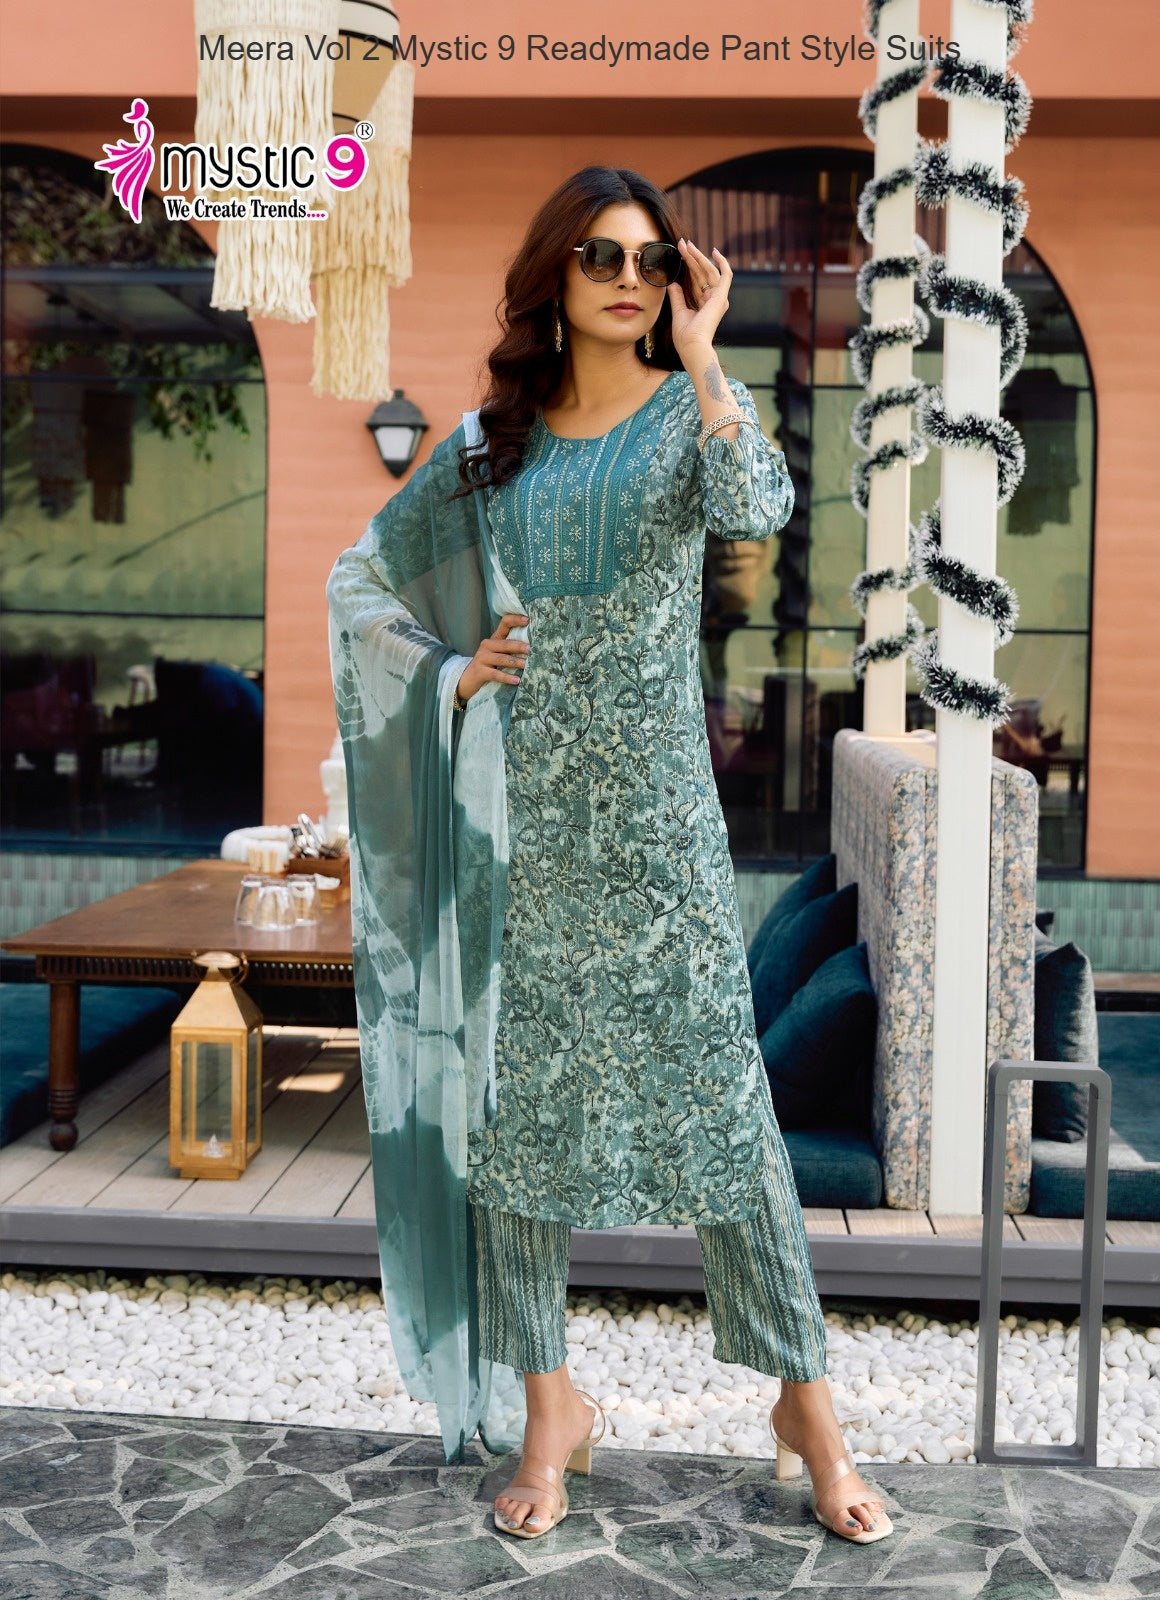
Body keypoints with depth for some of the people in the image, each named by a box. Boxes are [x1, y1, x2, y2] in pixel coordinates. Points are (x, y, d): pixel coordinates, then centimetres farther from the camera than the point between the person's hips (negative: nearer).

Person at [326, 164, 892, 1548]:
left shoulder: (690, 415, 2)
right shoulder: (489, 442, 8)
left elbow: (756, 514, -22)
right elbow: (360, 578, 16)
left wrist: (701, 352, -17)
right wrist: (450, 672, 3)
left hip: (656, 810, -2)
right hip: (518, 813, 3)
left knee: (721, 1096, -2)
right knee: (514, 1104, 5)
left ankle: (807, 1405, 12)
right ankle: (547, 1409, 20)